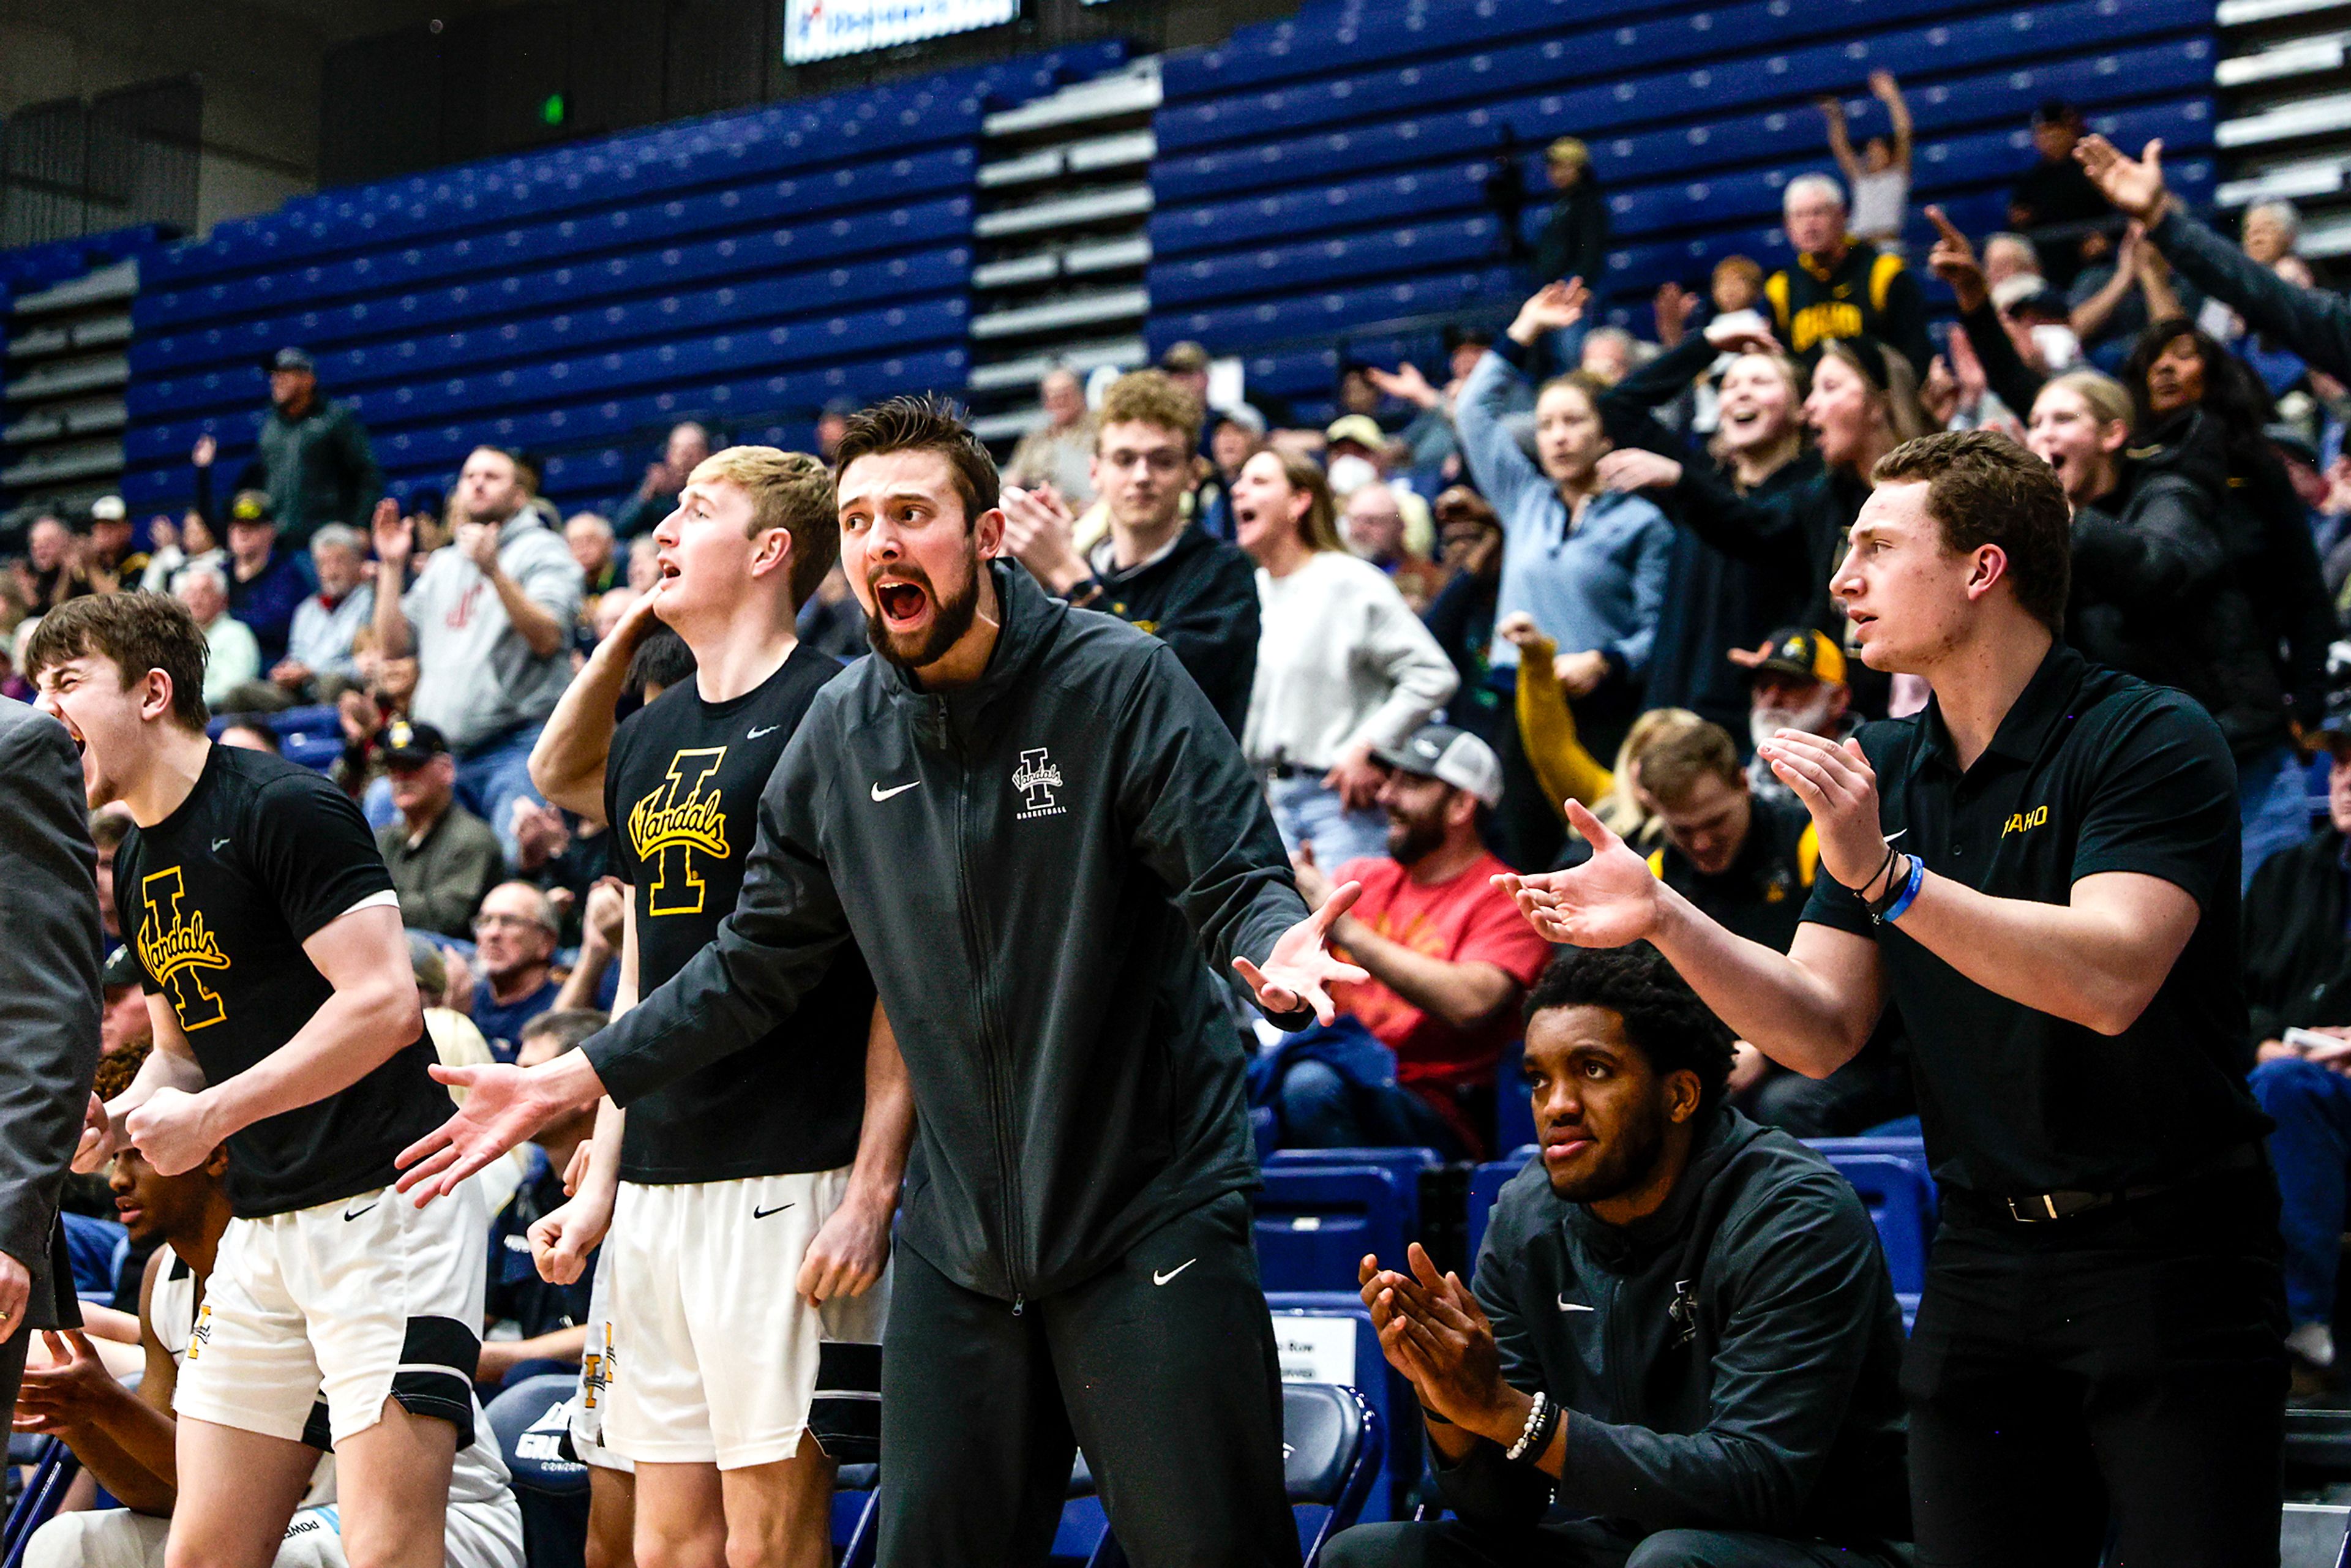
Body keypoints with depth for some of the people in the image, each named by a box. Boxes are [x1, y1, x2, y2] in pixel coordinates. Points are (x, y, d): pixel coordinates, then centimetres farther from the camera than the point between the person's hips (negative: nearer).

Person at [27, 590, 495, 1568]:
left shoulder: (284, 807, -11)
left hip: (385, 1200, -9)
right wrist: (112, 1121, 5)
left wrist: (211, 1117, -16)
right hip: (263, 1226, 9)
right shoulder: (139, 864, 16)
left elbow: (385, 1003, -18)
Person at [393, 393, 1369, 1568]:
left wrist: (1281, 954, -36)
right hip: (961, 1238, 5)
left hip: (1149, 1215, -4)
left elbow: (1239, 883, -12)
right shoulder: (840, 735, 5)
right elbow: (755, 964, 12)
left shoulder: (1118, 680, -9)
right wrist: (569, 1083, 7)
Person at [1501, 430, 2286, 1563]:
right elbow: (1820, 1033, 6)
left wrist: (1887, 874, -29)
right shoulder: (1881, 770, 11)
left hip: (2166, 1251, -6)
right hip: (1983, 1252, 6)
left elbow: (2109, 979, -25)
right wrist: (1665, 919, -9)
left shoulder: (2152, 740, -10)